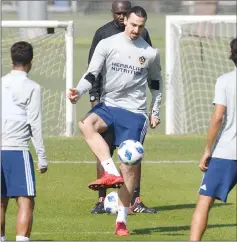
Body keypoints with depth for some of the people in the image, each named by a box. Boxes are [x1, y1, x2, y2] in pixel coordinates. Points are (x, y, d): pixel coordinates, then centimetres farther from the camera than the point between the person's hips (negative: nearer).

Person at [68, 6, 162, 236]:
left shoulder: (150, 53, 4)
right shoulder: (107, 44, -2)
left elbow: (155, 83, 18)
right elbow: (92, 73, -6)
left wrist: (155, 111, 15)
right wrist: (79, 91, -24)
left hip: (135, 112, 0)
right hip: (108, 104, 0)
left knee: (129, 165, -4)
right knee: (86, 124, -35)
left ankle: (122, 219, 6)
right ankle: (111, 173, -37)